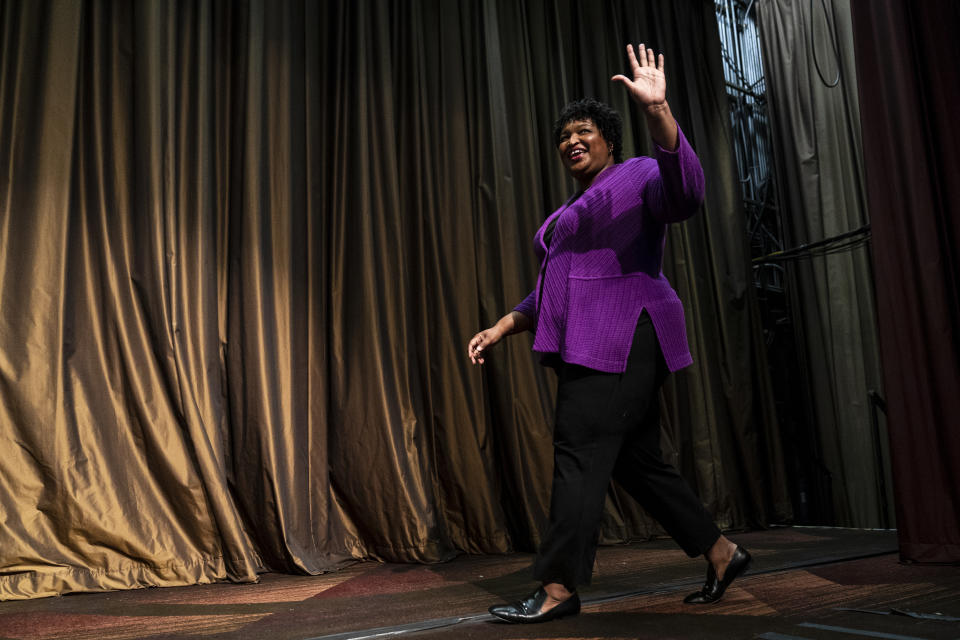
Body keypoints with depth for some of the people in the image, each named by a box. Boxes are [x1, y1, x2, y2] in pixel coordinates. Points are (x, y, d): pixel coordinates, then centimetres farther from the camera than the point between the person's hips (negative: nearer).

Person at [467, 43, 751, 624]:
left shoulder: (637, 177, 2)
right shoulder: (570, 213, 27)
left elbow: (686, 193, -22)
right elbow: (549, 294, 28)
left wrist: (657, 110, -31)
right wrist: (503, 327, 18)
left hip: (622, 339, -9)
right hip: (589, 347, 9)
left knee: (580, 455, -12)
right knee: (637, 462, 9)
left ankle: (559, 588, -5)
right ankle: (721, 553, 20)